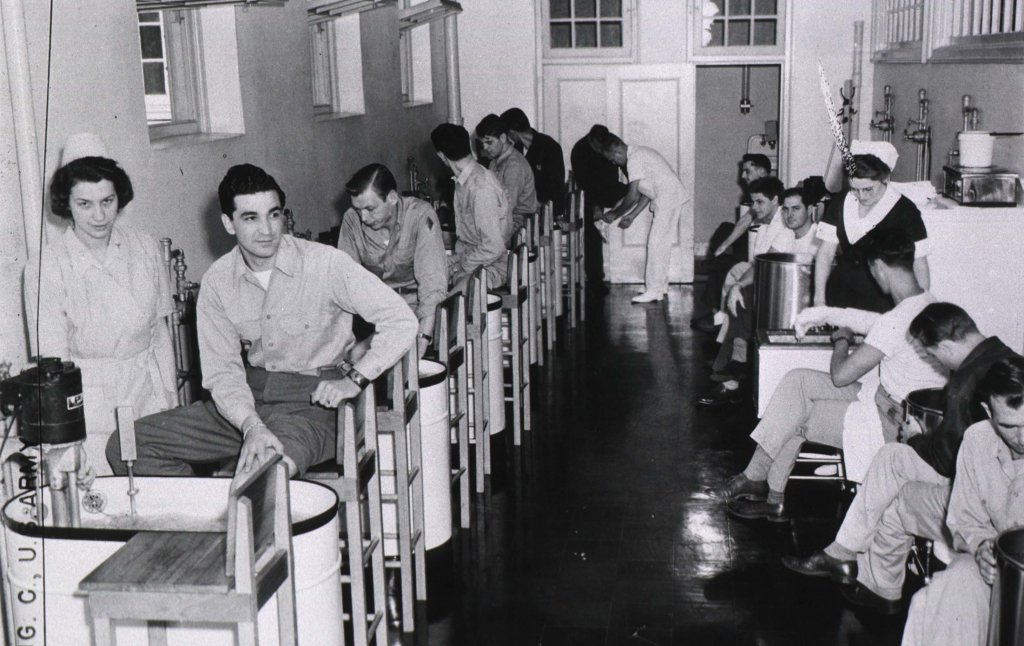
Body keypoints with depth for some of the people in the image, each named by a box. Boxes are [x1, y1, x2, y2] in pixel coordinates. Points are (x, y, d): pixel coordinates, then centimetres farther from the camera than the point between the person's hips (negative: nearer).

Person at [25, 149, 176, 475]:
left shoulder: (146, 249, 2)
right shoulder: (46, 269, -8)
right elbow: (52, 362, -7)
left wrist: (172, 400, 7)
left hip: (148, 392, 3)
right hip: (91, 403, -3)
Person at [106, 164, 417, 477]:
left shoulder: (324, 263, -11)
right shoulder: (217, 281, 1)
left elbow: (402, 321, -11)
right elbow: (222, 372, -2)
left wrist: (354, 379, -16)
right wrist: (251, 425, -20)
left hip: (310, 402, -5)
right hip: (247, 397, 5)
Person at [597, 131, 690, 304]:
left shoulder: (634, 158, -15)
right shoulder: (639, 153, 16)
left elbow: (632, 197, -17)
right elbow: (646, 193, 17)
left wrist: (614, 215, -3)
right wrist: (631, 216, 15)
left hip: (668, 200, -10)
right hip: (672, 199, 10)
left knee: (655, 244, -7)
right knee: (662, 244, 15)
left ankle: (653, 291, -5)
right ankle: (661, 285, 22)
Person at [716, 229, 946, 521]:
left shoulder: (901, 319, -27)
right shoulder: (927, 304, 3)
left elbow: (840, 375, -21)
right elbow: (876, 322, 24)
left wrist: (842, 339, -1)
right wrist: (825, 314, 25)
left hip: (893, 426, -9)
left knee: (794, 417, 1)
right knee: (797, 380, 6)